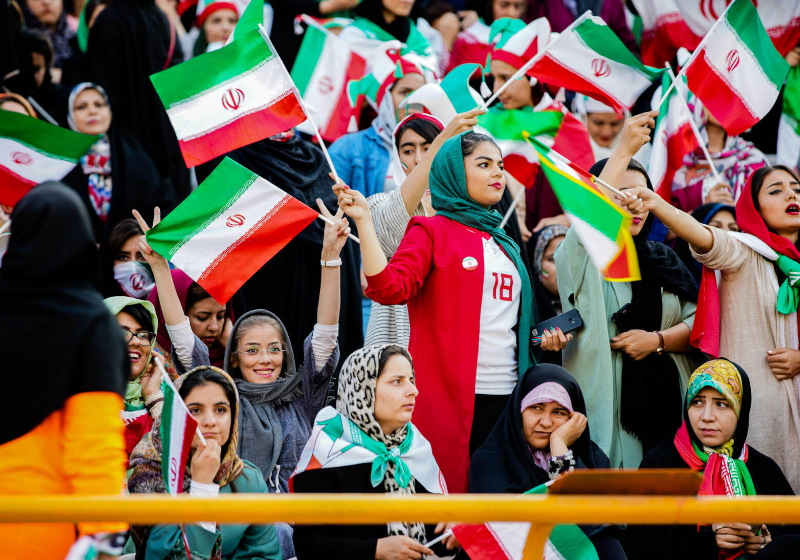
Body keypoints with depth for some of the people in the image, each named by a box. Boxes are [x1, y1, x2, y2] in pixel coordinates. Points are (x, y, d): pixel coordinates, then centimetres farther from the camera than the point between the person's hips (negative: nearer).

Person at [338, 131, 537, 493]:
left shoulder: (503, 244, 21)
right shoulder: (432, 232, 2)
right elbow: (390, 287, -15)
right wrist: (363, 220, -18)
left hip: (506, 394, 6)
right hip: (451, 395, -6)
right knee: (451, 489, -9)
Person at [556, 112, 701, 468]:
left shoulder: (663, 260, 18)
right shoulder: (577, 257, 2)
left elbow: (699, 320, 12)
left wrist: (657, 340, -7)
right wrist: (624, 151, -23)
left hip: (665, 398, 4)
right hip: (609, 400, -4)